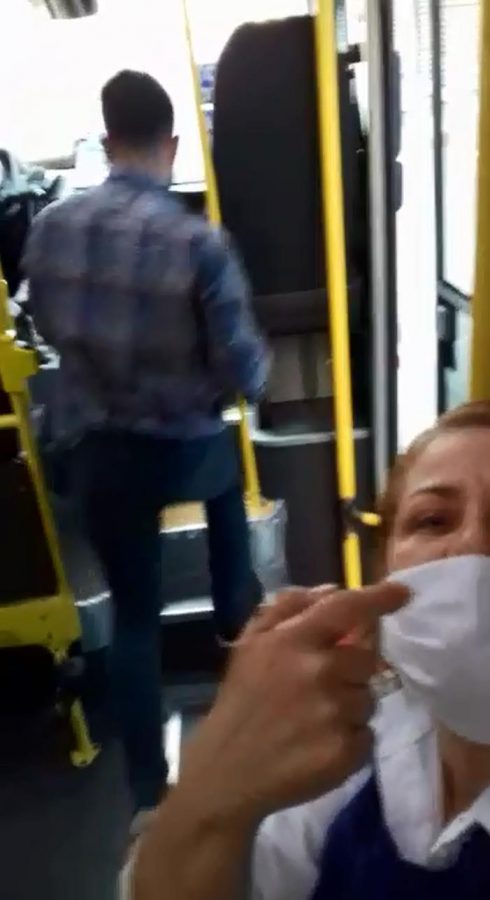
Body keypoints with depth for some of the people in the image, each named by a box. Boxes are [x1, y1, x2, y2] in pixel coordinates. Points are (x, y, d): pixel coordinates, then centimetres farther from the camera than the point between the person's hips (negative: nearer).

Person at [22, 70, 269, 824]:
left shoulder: (50, 228, -6)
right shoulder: (199, 243, -20)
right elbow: (244, 370, -15)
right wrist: (255, 369, 8)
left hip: (99, 450, 2)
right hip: (186, 445, -2)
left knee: (133, 615, 15)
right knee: (227, 459, 36)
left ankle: (148, 789, 24)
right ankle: (239, 617, 53)